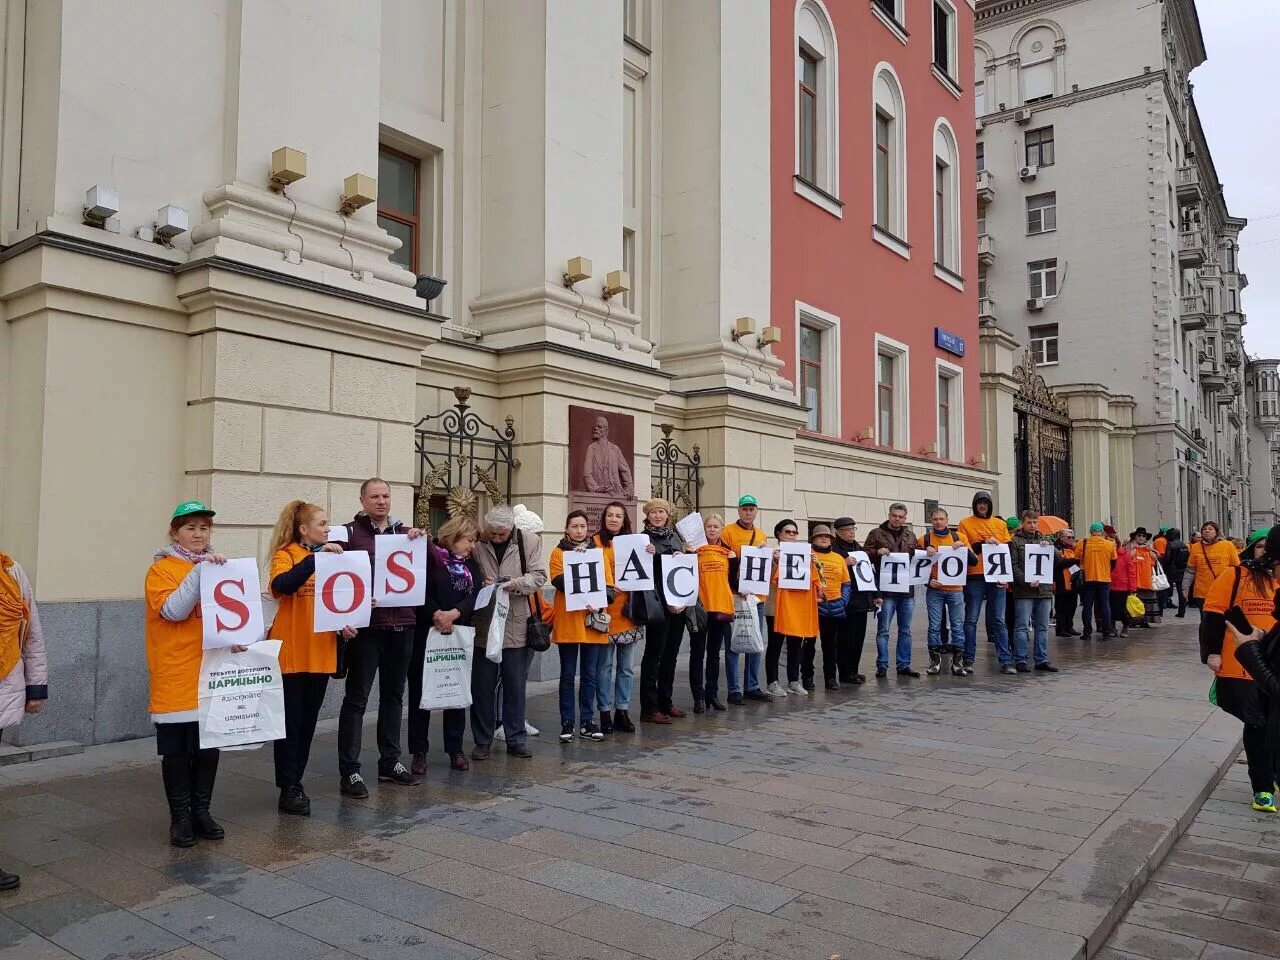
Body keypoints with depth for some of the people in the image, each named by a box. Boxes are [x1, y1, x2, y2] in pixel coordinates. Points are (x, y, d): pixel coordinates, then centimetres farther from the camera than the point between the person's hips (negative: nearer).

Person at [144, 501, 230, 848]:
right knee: (177, 749, 3)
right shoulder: (162, 569, -5)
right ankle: (180, 817, 13)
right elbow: (173, 611, -19)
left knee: (209, 746, 10)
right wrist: (199, 571, -25)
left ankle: (201, 811, 20)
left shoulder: (219, 566, 11)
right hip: (176, 676, -5)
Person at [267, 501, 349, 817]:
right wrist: (316, 557, -32)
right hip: (291, 653, -6)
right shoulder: (286, 555, -7)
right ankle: (289, 789, 8)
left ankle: (295, 783, 24)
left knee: (308, 721, 13)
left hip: (321, 652, 6)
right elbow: (281, 586, -28)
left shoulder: (330, 555, 13)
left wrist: (344, 623, 1)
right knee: (291, 722, 0)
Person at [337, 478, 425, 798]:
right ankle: (349, 771, 5)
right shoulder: (351, 532, -2)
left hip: (401, 624, 5)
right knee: (356, 698, 0)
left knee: (393, 695, 14)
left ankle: (390, 762, 25)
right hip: (366, 626, -5)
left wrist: (421, 540, -9)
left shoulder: (404, 532, 12)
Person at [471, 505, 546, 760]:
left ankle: (516, 739, 22)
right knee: (482, 686, 7)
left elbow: (538, 576, -1)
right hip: (483, 626, 0)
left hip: (517, 626, 0)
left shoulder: (530, 543, 0)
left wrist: (518, 583, -19)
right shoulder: (477, 545, -2)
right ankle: (482, 741, 20)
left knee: (515, 686, 9)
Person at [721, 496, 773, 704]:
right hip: (735, 595, -6)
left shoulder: (761, 535, 14)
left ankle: (752, 687, 20)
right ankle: (734, 690, 4)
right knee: (734, 643, -1)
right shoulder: (728, 532, -6)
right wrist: (736, 587, -17)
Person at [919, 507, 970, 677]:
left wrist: (963, 547, -13)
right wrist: (928, 581, -10)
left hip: (956, 589, 1)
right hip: (934, 590, -1)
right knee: (935, 626, 2)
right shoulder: (924, 539, 2)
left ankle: (958, 662, 10)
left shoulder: (958, 537, 5)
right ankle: (935, 661, 10)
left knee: (958, 625, 3)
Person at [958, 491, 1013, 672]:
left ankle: (1005, 659, 8)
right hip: (974, 577, -2)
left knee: (998, 620, 5)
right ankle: (969, 659, 6)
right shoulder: (965, 524, 4)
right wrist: (983, 543, -15)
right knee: (971, 620, 1)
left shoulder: (1000, 524, 13)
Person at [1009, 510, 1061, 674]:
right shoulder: (1015, 541, 1)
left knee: (1042, 627, 9)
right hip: (1023, 591, -5)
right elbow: (1013, 566, -6)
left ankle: (1041, 659, 16)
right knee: (1022, 627, -4)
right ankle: (1020, 661, 1)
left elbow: (1058, 558, 6)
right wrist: (1027, 581, -17)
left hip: (1044, 589, 5)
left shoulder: (1045, 540, 16)